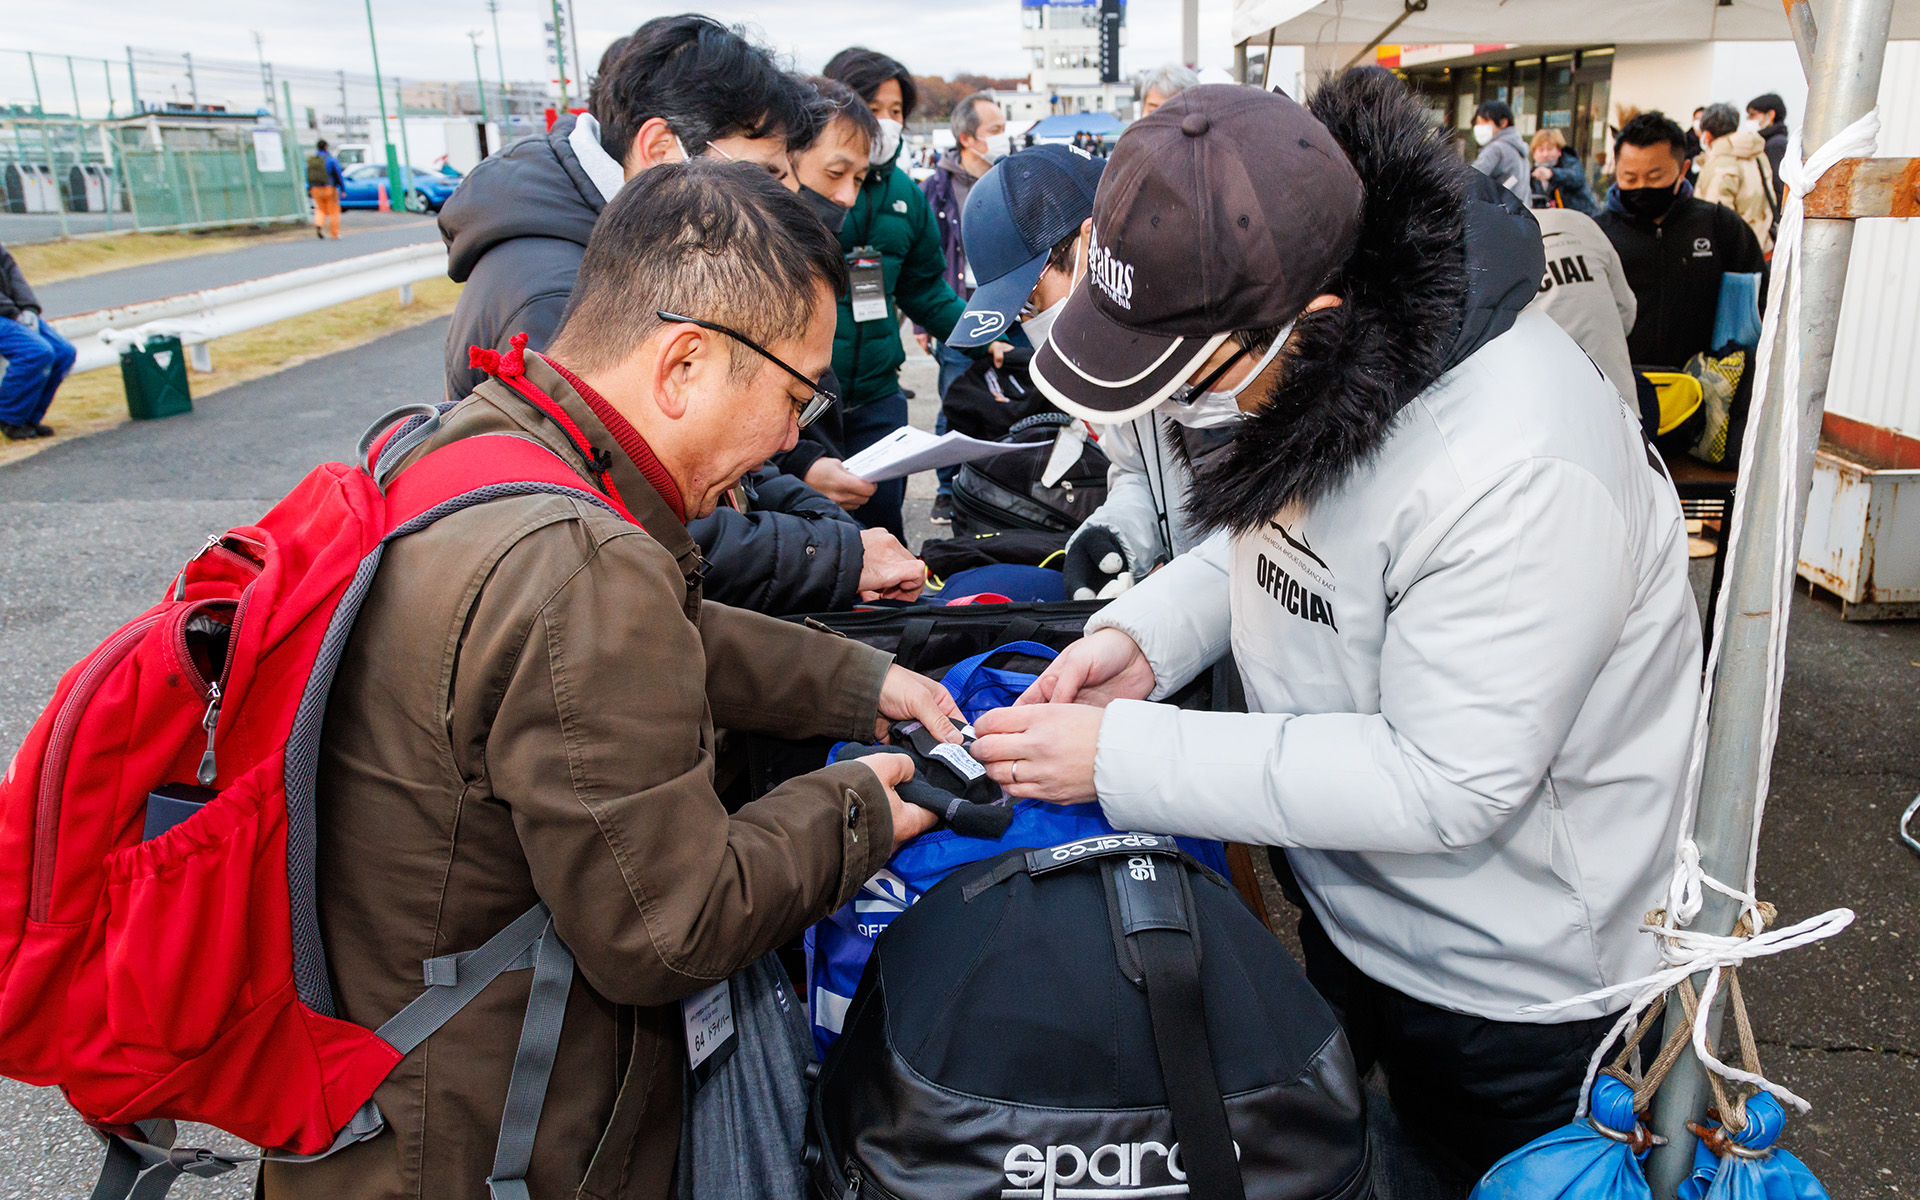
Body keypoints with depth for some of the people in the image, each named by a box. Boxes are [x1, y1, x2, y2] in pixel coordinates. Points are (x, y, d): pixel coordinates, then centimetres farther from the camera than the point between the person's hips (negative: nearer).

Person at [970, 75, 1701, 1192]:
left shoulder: (1516, 474, -37)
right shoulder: (1311, 368, -11)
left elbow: (1445, 784, -33)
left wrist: (1125, 757, -31)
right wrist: (1144, 633, -11)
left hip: (1503, 977, -7)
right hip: (1344, 897, 8)